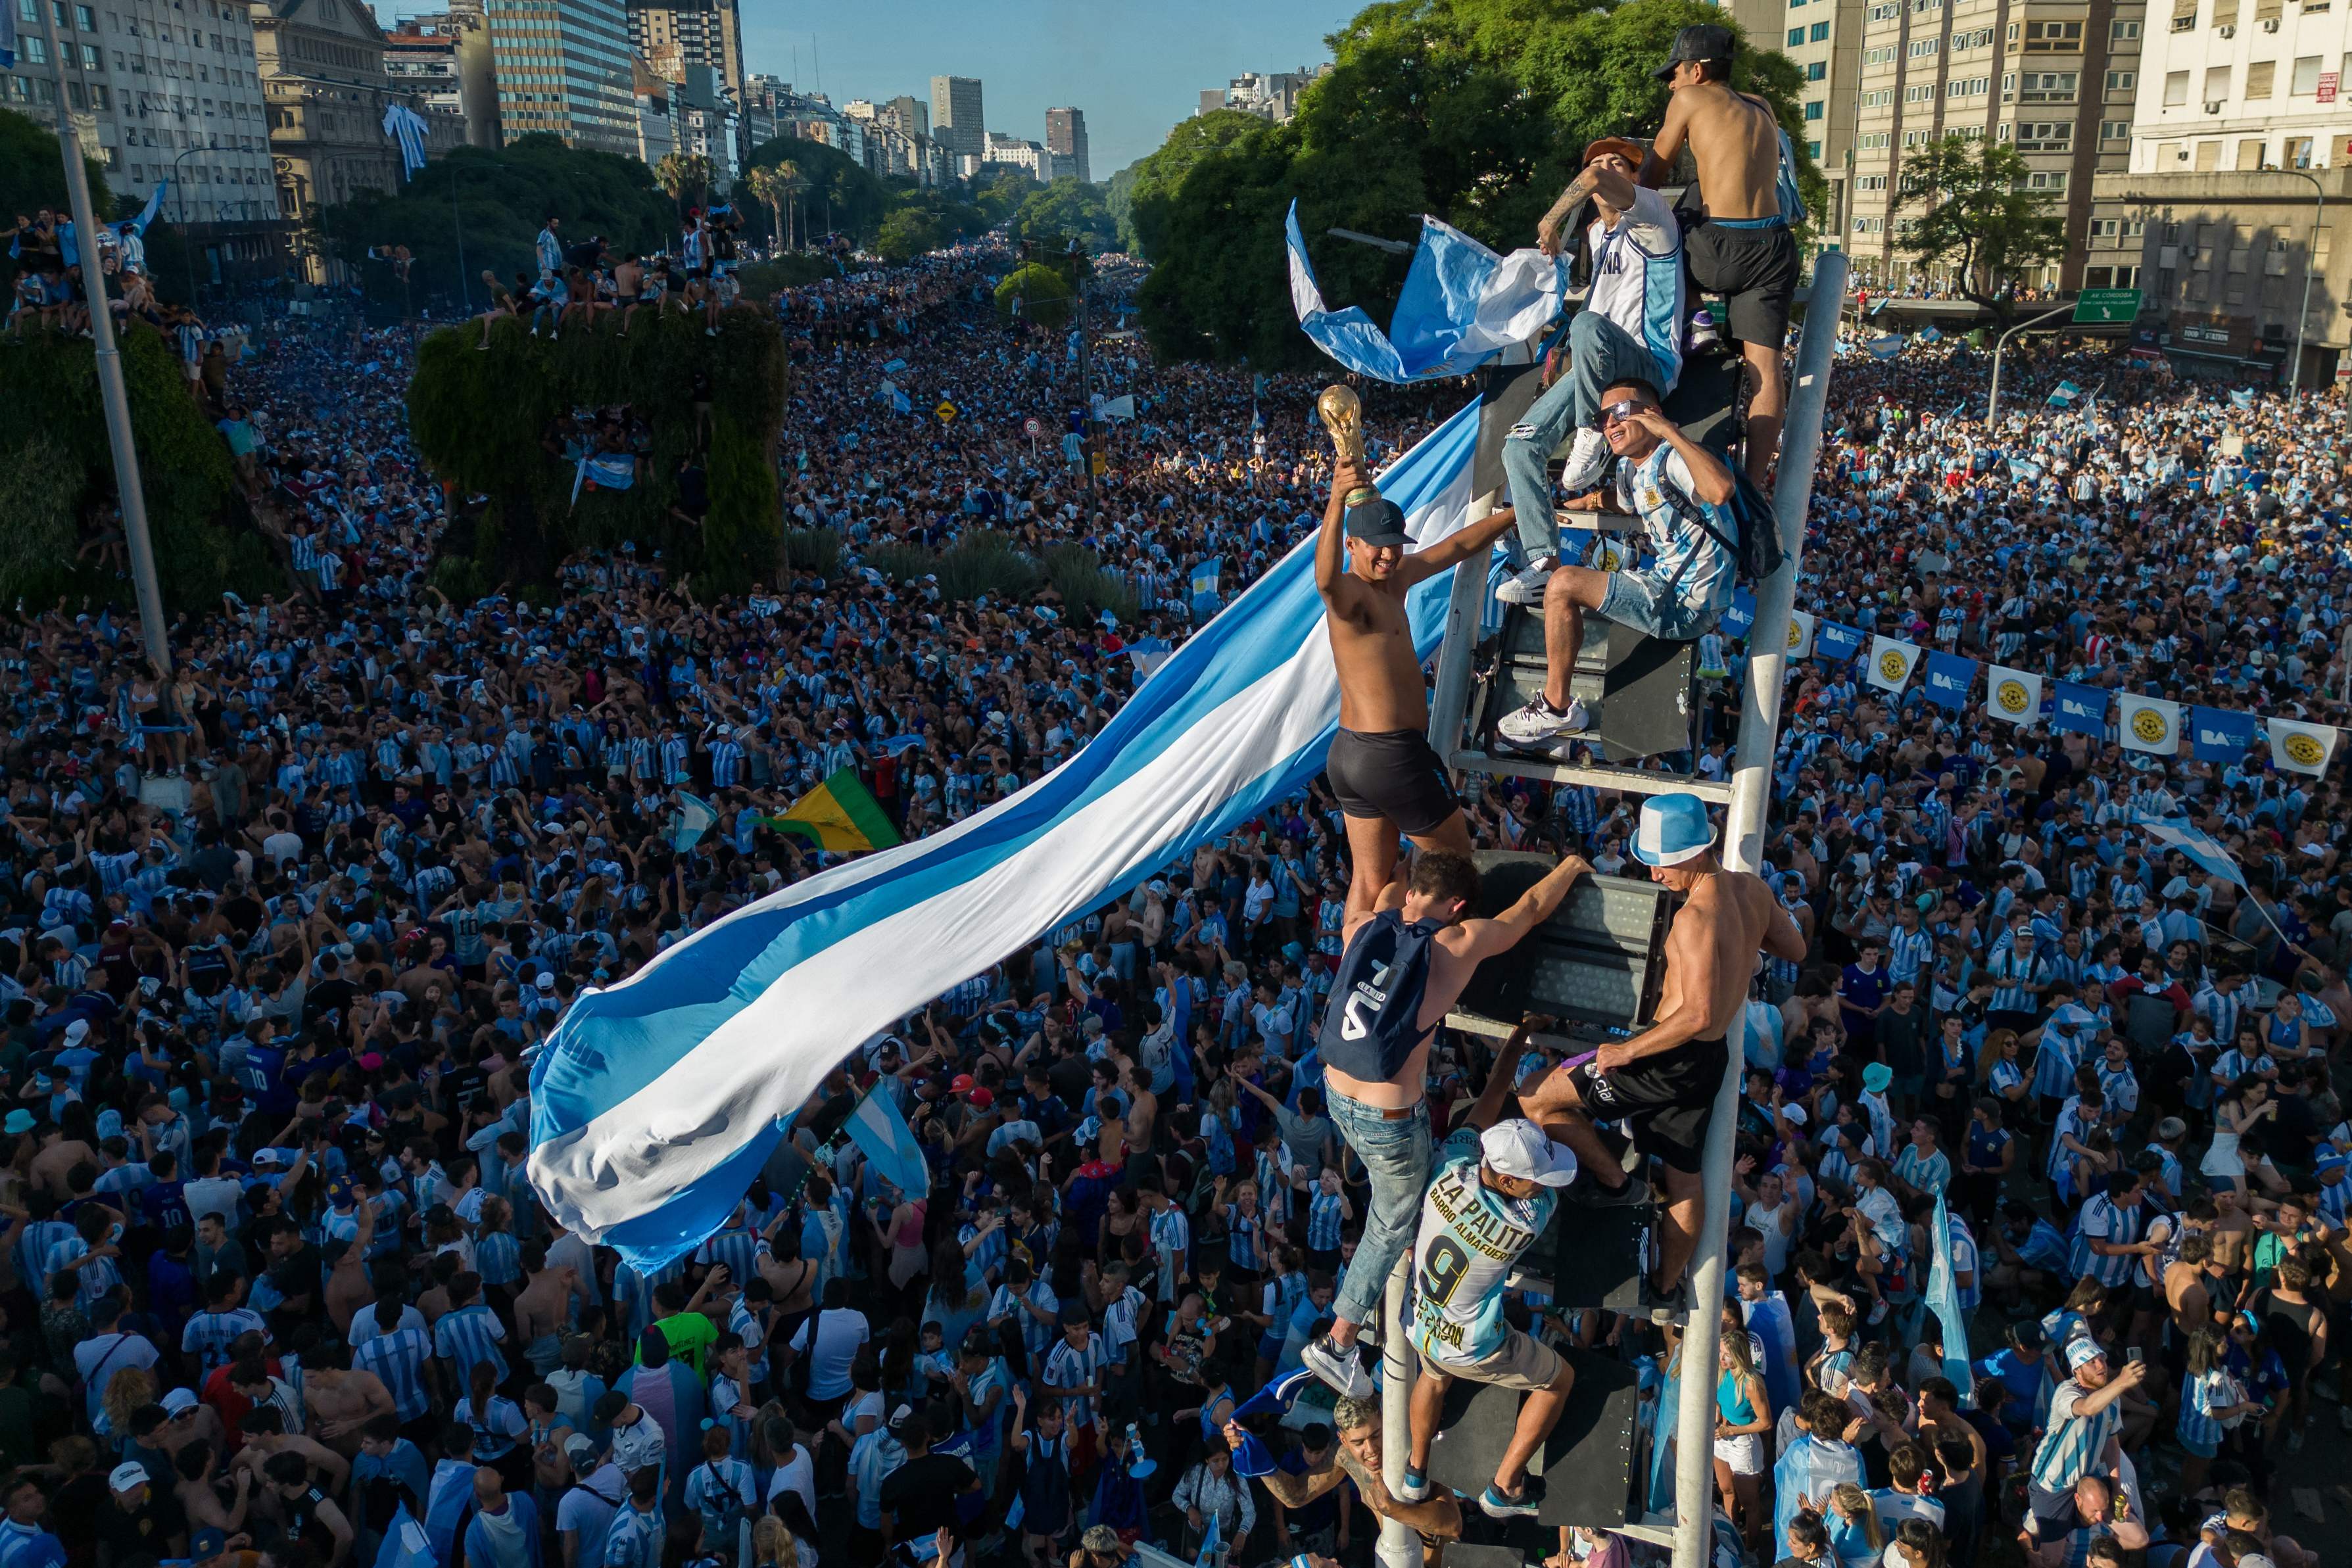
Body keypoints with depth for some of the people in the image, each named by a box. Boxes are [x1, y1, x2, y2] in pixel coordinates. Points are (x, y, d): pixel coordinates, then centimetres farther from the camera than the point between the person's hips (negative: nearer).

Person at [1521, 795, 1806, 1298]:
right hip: (1712, 1059, 9)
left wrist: (1628, 1051, -22)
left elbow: (1699, 1015, -30)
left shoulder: (1696, 917, -24)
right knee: (1684, 1180, 20)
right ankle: (1665, 1286, 32)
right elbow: (1794, 949, 17)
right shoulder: (1752, 889, 0)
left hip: (1673, 1059, -9)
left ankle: (1614, 1179, 7)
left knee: (1538, 1100, -4)